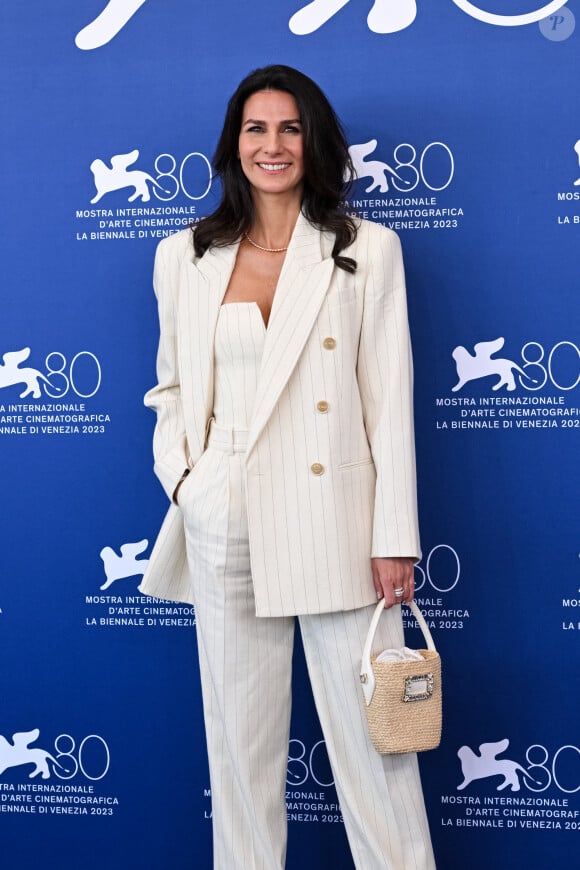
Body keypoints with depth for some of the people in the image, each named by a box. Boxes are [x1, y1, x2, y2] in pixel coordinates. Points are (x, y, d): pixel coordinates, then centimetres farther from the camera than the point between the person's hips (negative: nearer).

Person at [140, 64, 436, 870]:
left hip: (336, 520, -2)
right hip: (226, 525, 3)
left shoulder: (367, 249, 1)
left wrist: (395, 537, -6)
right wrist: (180, 476, -1)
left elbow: (390, 402, -3)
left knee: (369, 724, 4)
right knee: (240, 728, 12)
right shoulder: (185, 256, 8)